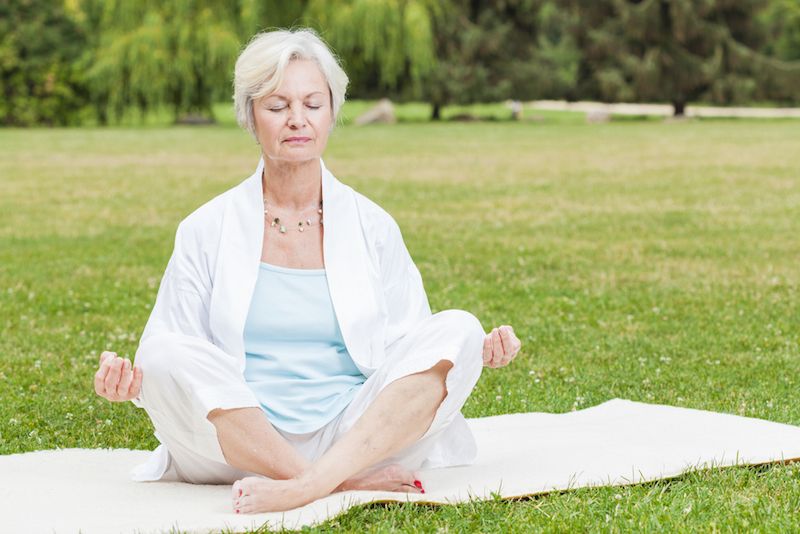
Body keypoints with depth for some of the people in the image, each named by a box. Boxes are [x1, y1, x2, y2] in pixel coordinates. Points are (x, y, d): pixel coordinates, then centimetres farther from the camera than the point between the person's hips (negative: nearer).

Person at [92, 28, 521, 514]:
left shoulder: (372, 227, 11)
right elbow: (166, 349, 5)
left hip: (365, 436, 1)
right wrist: (128, 381, -17)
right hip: (239, 446, -1)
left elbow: (412, 350, 11)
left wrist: (478, 351, -9)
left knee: (458, 328, -20)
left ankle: (306, 487, -36)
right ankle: (346, 485, -32)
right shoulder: (207, 231, 7)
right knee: (165, 357, -28)